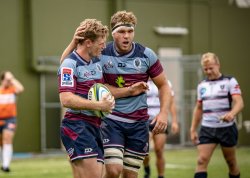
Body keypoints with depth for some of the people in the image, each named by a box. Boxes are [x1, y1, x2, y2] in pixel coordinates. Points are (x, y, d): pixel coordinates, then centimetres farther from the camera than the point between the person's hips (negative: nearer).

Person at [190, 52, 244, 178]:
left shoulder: (230, 81, -5)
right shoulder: (202, 85, 10)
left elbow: (239, 102, -17)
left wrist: (231, 114, -38)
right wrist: (193, 129, 13)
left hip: (226, 128, -3)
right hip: (207, 129, 3)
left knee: (231, 162, 9)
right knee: (202, 161, -13)